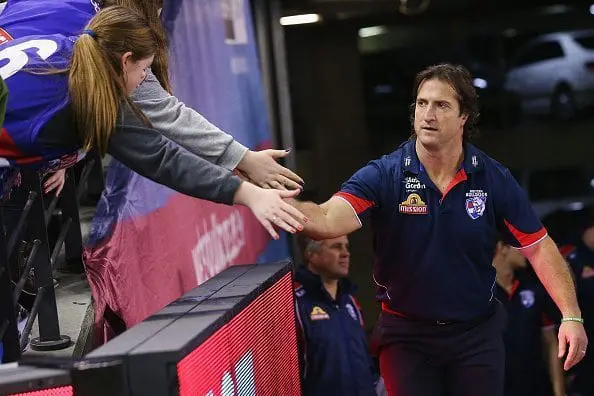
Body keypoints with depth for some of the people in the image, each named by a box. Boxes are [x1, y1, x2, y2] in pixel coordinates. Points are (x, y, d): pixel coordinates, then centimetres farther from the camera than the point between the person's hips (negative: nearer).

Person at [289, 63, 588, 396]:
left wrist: (571, 315, -12)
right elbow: (328, 220, -28)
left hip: (477, 331, 1)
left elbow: (539, 246, -2)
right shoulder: (383, 175, -13)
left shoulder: (494, 179, -7)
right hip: (406, 334, -1)